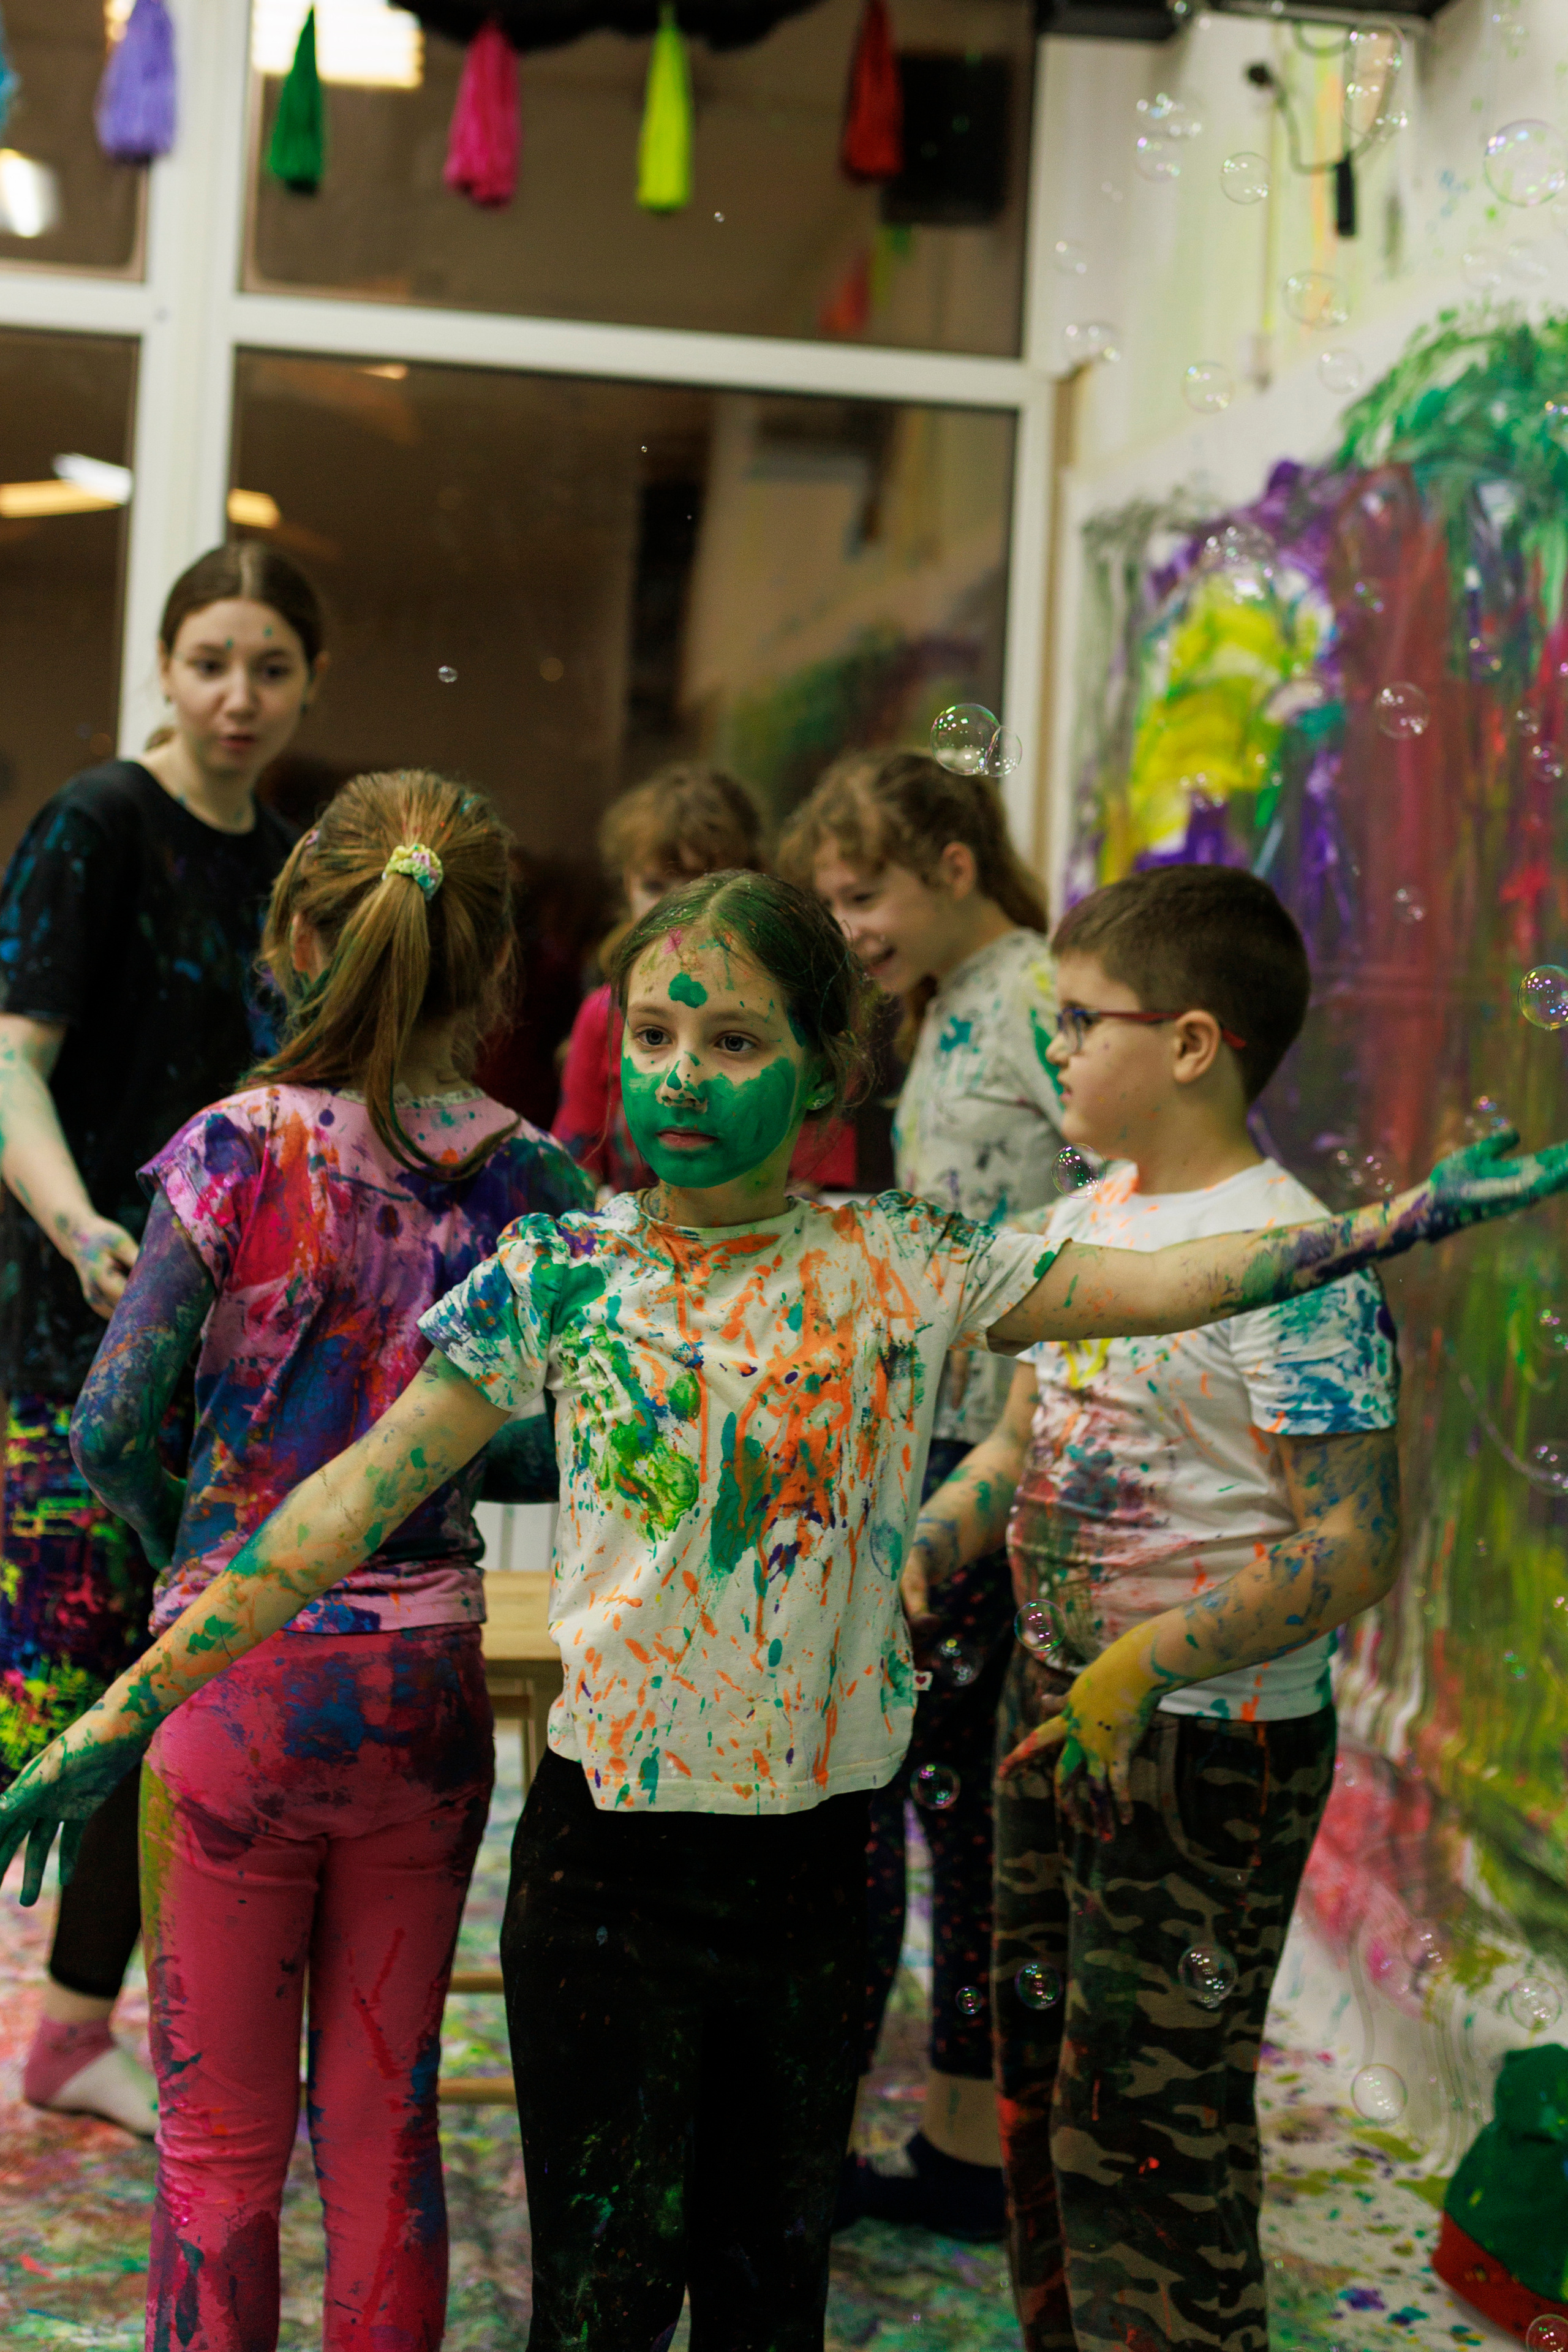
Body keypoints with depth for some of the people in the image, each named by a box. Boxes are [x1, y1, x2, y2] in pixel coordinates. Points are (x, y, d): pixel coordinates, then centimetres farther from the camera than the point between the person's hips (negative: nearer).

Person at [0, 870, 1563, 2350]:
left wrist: (1425, 1210, -13)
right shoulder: (558, 1278, -6)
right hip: (610, 1865, -2)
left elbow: (1170, 1282, -6)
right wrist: (129, 1707, -11)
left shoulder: (901, 1267, -2)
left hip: (815, 1859, 2)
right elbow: (355, 1500, -8)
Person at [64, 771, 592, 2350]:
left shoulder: (240, 1153, -11)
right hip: (425, 1684, 3)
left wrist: (178, 1540, 7)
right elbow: (558, 1454, -1)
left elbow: (112, 1428, -12)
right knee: (385, 2123, 16)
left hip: (237, 1680, -2)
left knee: (219, 2135, 11)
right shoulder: (528, 1179, -4)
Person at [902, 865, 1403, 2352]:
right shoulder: (1085, 1221, 7)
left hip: (1210, 1752, -9)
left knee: (1146, 2122, -1)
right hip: (1052, 1712, 9)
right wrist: (913, 1560, 2)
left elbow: (1355, 1544, -24)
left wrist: (1148, 1666, -29)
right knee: (1040, 2087, 21)